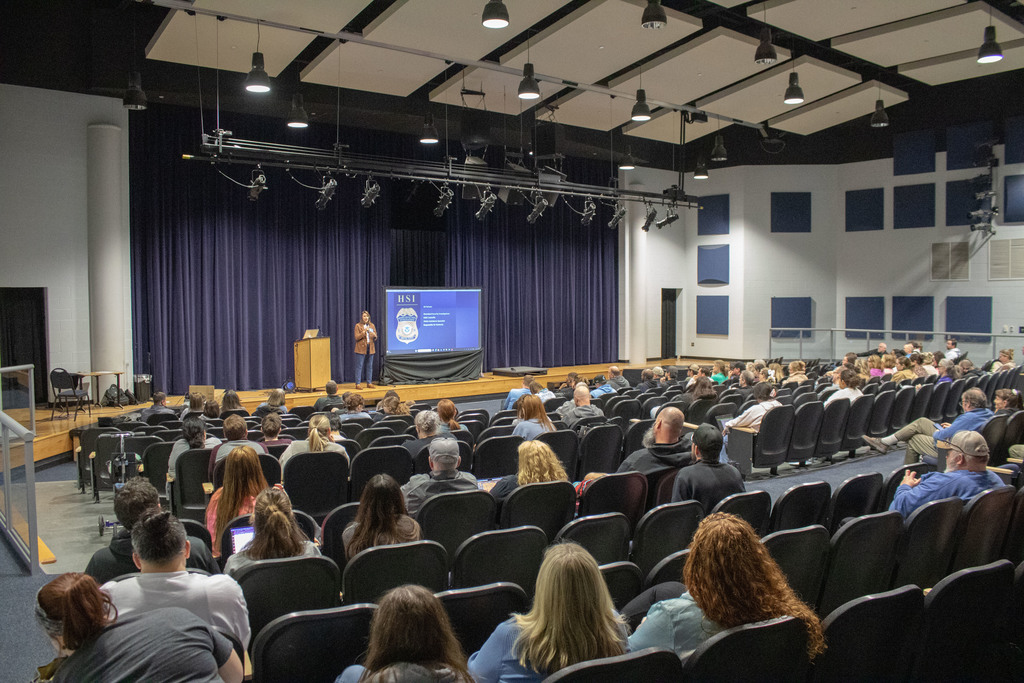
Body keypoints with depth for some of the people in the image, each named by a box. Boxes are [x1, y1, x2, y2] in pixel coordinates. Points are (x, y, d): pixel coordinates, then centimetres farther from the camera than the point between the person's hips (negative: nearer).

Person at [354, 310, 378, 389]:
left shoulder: (372, 325, 12)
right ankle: (358, 383, -2)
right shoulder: (358, 326, -1)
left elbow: (375, 337, 10)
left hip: (370, 348, 4)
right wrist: (364, 331, -20)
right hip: (361, 349, -4)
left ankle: (369, 383, 15)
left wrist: (371, 332, -10)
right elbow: (357, 337, -9)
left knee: (369, 366, 7)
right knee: (359, 366, -5)